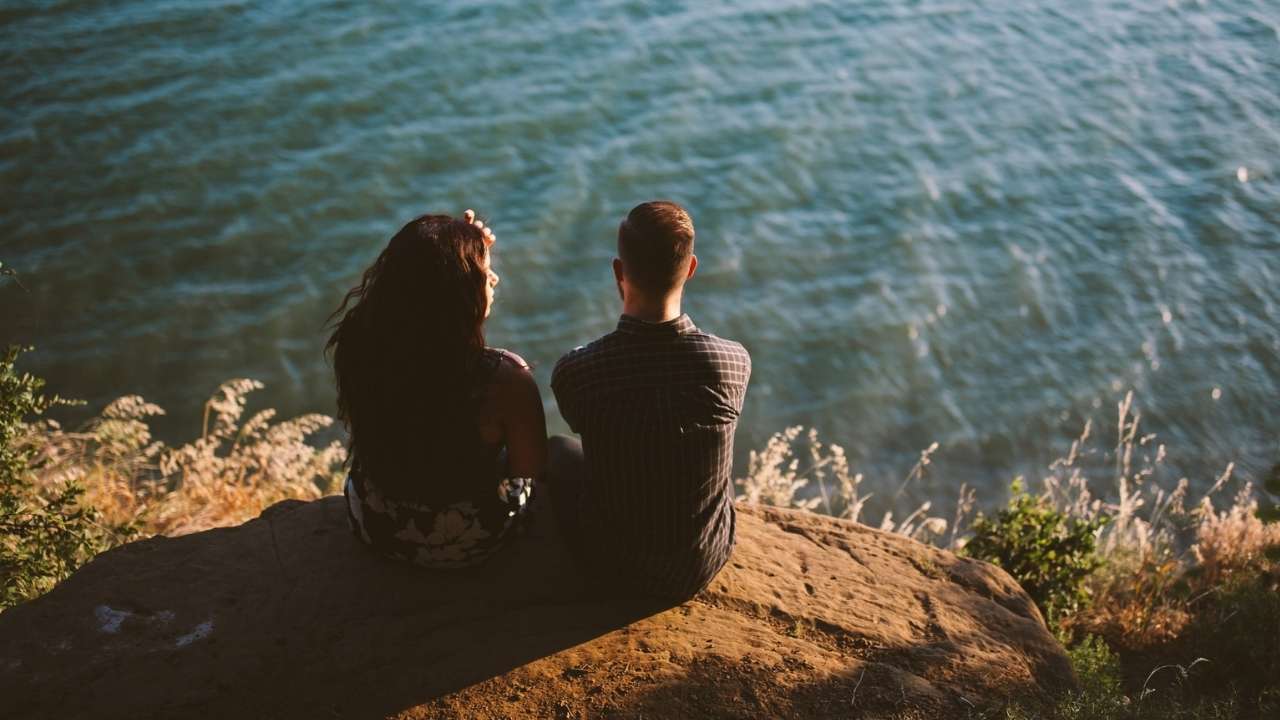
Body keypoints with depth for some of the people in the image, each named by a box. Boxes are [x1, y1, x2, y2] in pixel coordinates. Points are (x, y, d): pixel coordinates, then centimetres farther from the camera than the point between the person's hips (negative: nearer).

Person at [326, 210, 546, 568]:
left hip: (376, 527, 3)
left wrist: (465, 252, -2)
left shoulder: (357, 348, -22)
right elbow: (530, 468, -16)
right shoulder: (506, 379, -34)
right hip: (471, 544, -2)